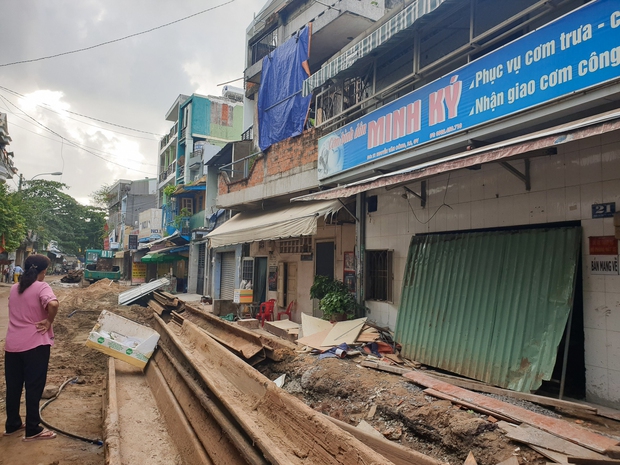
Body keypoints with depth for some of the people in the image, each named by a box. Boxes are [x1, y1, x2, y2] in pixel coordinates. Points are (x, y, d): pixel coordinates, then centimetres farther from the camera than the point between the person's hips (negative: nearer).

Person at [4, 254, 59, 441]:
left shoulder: (14, 288, 11)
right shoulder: (41, 287, -11)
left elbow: (17, 313, 20)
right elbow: (53, 304, -32)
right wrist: (49, 321, -15)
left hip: (12, 345, 6)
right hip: (35, 344, -6)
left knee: (13, 386, 17)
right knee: (34, 387, 3)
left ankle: (12, 425, 31)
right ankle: (32, 430, 11)